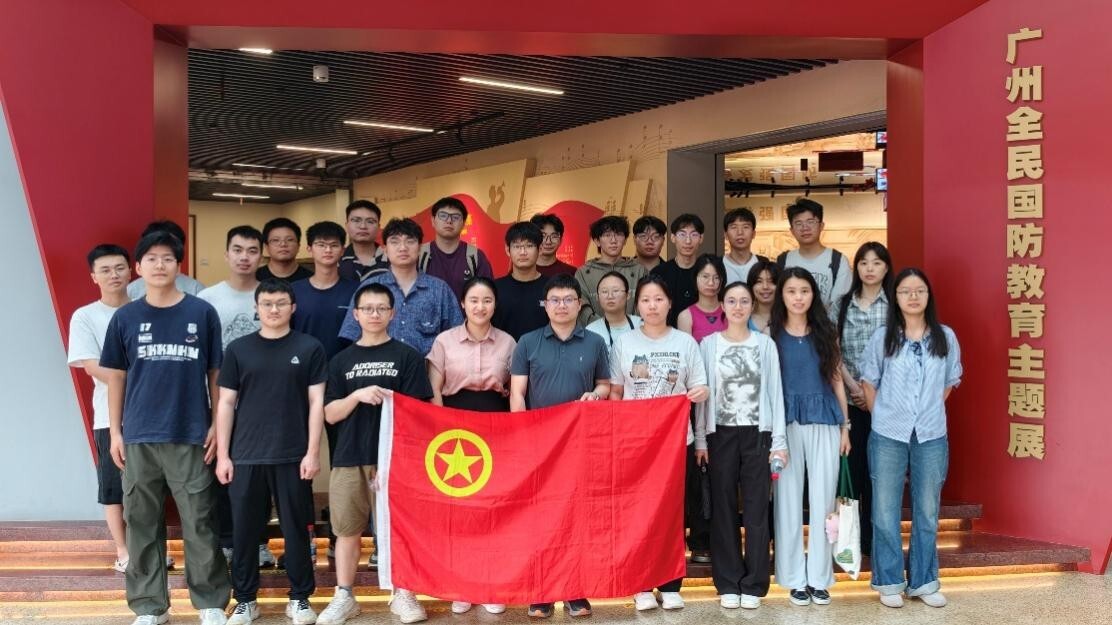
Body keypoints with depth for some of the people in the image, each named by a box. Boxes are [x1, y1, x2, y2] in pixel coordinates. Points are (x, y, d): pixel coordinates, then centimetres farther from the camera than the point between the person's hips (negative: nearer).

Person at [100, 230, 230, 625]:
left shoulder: (202, 313, 0)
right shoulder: (125, 317, 5)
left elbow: (215, 373, 3)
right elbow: (116, 377, 8)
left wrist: (217, 425, -1)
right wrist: (115, 431, 4)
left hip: (190, 436, -2)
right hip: (139, 437, 2)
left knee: (200, 524, 2)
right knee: (142, 524, 9)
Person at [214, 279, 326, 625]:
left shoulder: (309, 348, 2)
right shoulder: (238, 349, 5)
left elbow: (316, 401, 0)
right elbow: (226, 403, 6)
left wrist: (313, 452, -6)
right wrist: (223, 455, 0)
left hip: (293, 456, -1)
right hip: (246, 456, 1)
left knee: (296, 529, 7)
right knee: (244, 531, 7)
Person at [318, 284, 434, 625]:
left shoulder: (408, 356, 2)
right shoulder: (342, 360, 9)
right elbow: (330, 414, 4)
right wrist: (357, 396, -13)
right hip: (348, 458, 3)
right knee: (347, 530, 9)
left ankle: (403, 594, 16)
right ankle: (343, 596, 22)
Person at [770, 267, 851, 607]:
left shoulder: (826, 332, 8)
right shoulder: (770, 334, 2)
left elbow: (836, 379, 9)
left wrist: (845, 426, 6)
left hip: (824, 422, 2)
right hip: (786, 423, -1)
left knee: (823, 498, 4)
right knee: (789, 498, 3)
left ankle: (819, 577, 14)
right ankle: (795, 577, 13)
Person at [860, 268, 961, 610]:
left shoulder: (946, 337, 2)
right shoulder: (882, 337, -3)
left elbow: (949, 383, 14)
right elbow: (869, 382, 5)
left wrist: (929, 412, 11)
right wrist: (882, 417, 4)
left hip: (931, 436, 2)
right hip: (888, 436, -1)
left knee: (927, 512, 10)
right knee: (885, 511, 4)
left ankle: (924, 581, 23)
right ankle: (889, 581, 17)